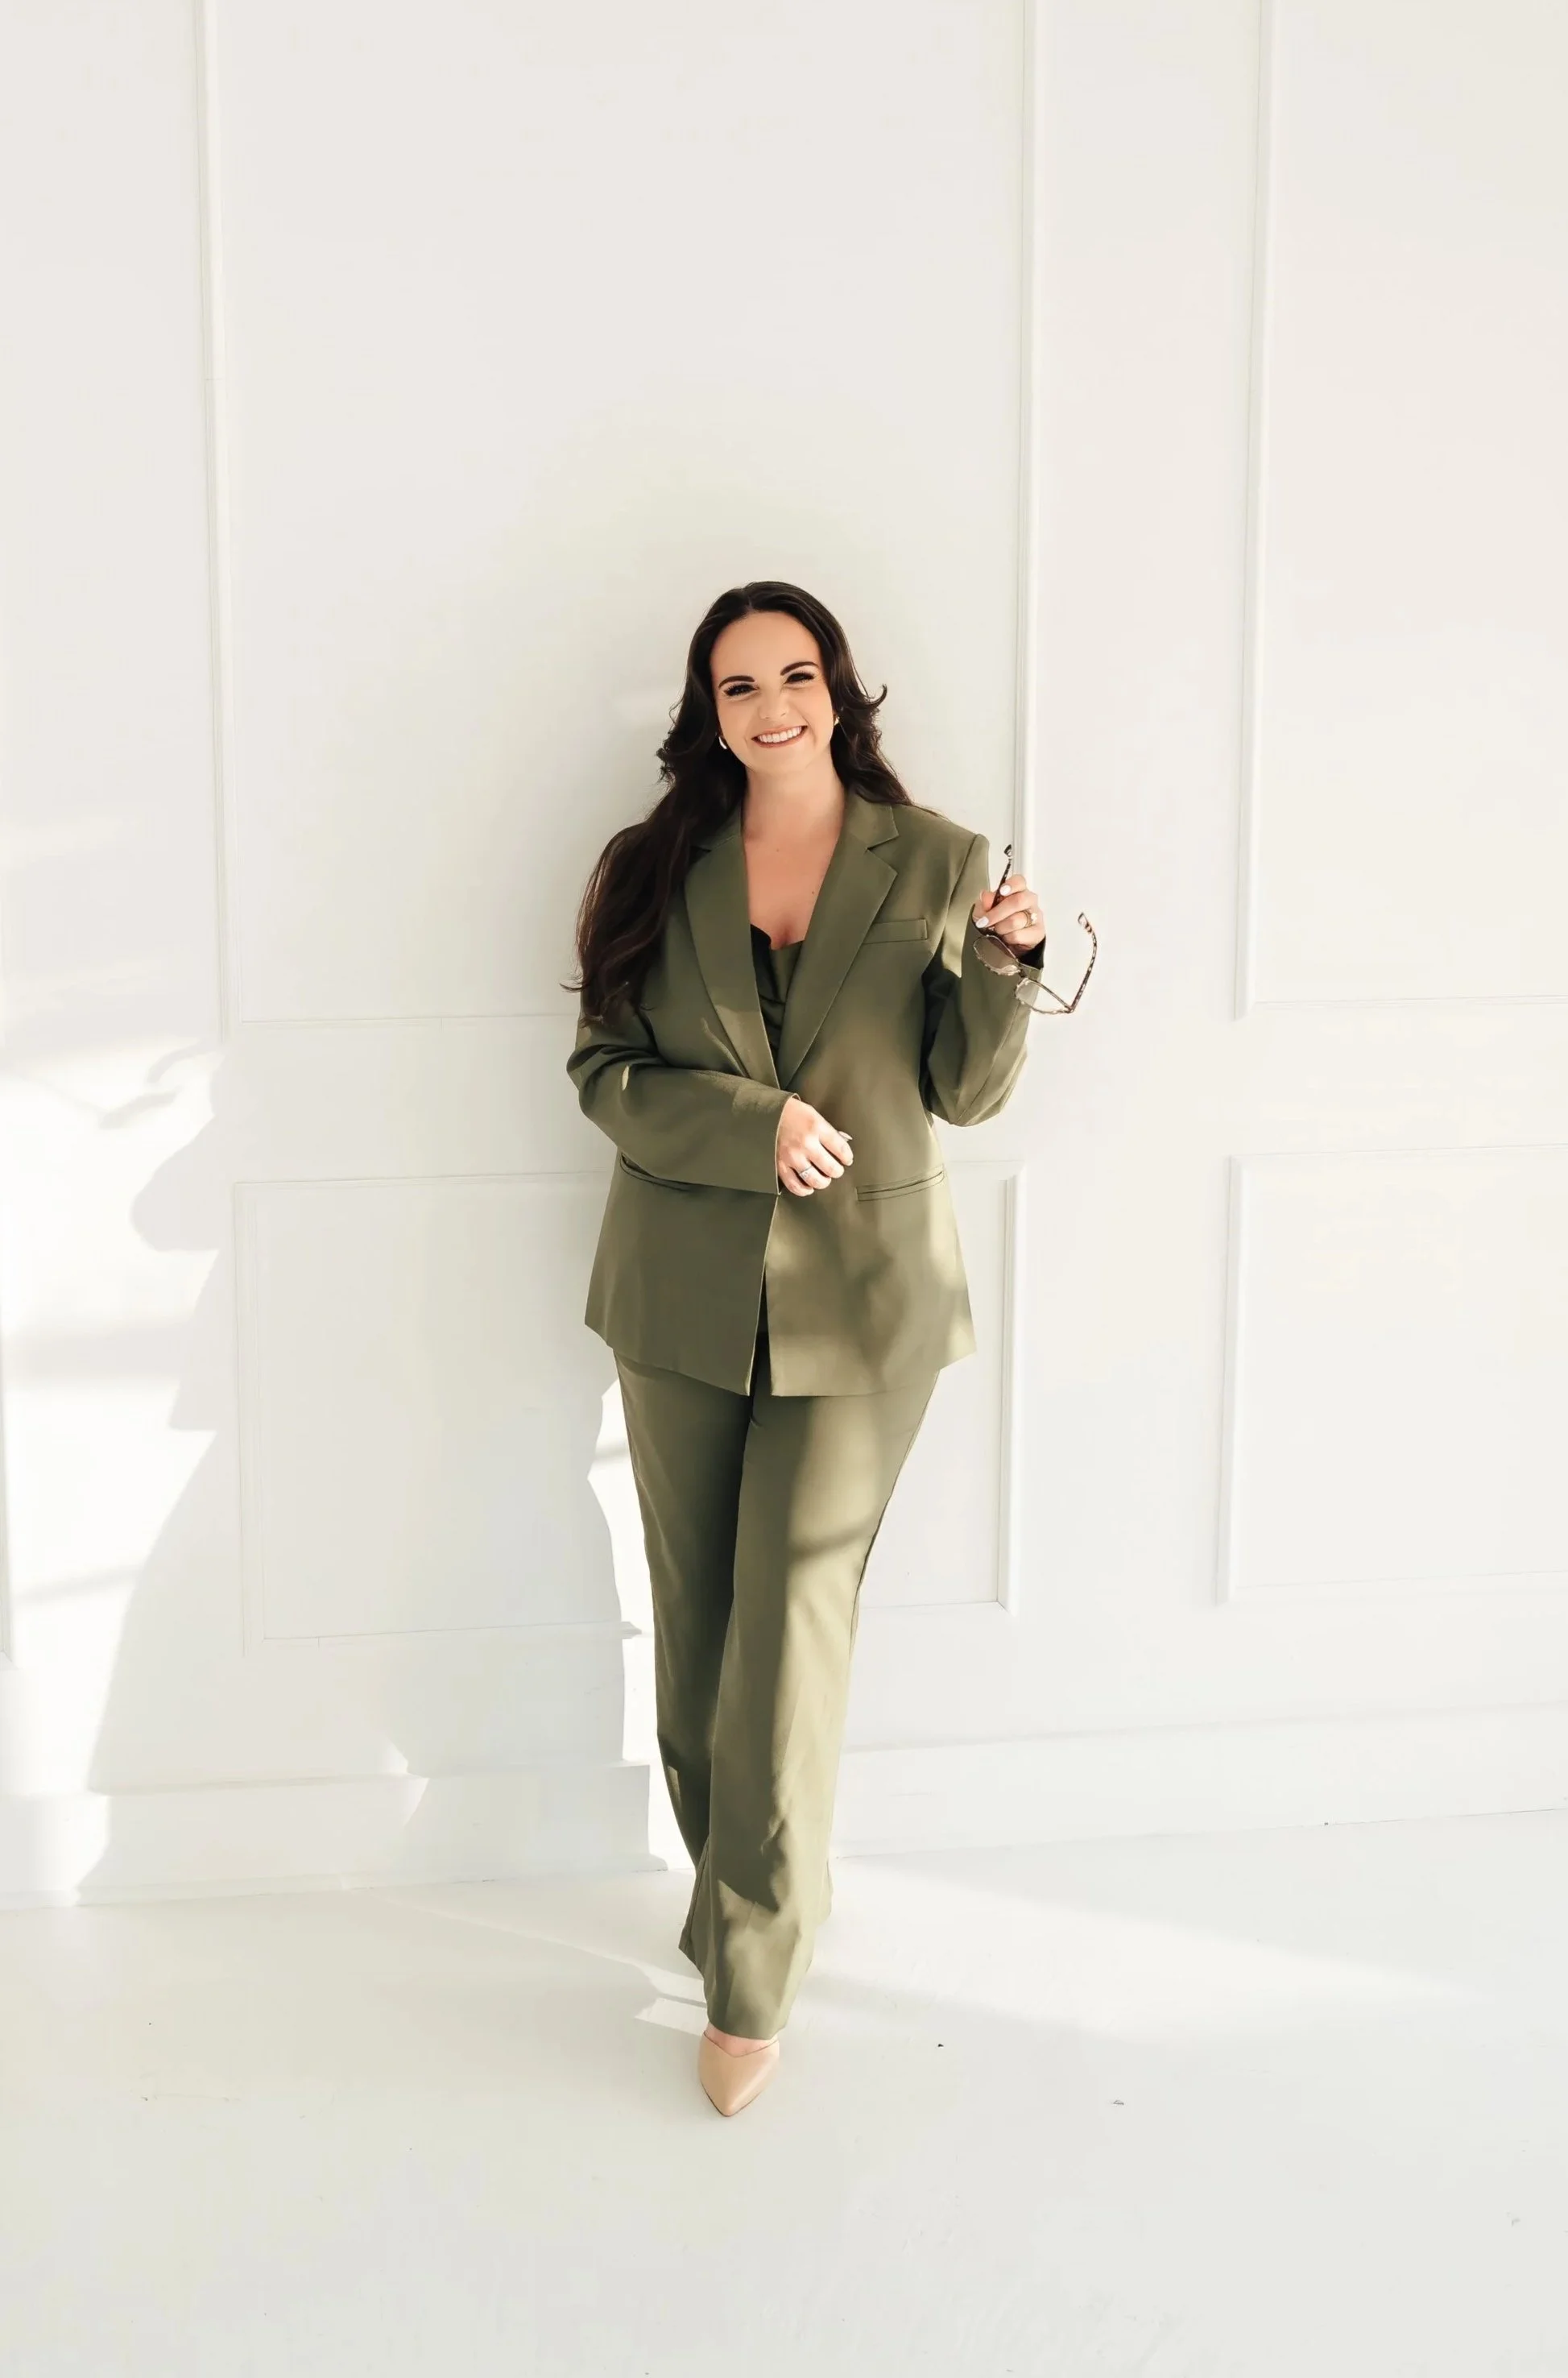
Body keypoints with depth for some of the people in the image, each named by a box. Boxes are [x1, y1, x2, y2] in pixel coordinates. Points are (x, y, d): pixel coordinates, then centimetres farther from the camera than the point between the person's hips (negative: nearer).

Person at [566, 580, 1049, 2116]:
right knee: (694, 1625, 11)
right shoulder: (653, 868, 3)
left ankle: (748, 1980, 8)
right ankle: (741, 1906, 31)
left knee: (791, 1631, -5)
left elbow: (966, 1093, 3)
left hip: (860, 1300, -2)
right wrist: (752, 1123, -16)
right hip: (683, 1297, 2)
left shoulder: (934, 863, 0)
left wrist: (1002, 970, -16)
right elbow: (604, 1069, 0)